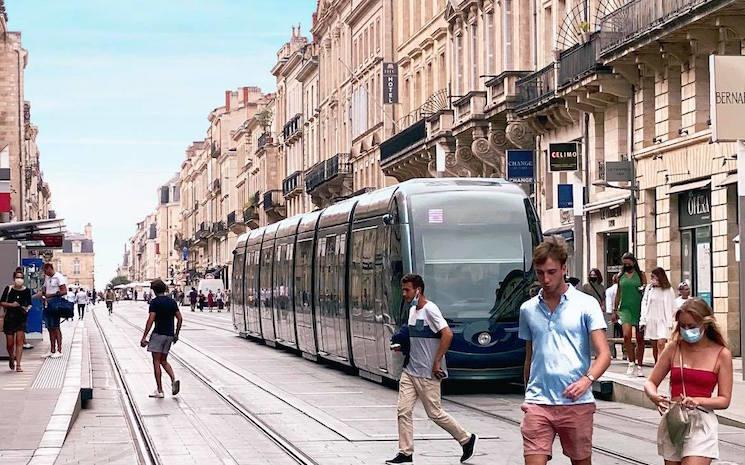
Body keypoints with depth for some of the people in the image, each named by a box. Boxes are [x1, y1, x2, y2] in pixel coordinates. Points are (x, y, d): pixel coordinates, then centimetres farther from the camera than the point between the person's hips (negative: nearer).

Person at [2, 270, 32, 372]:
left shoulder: (26, 290, 1)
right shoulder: (9, 289, -3)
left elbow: (29, 304, 11)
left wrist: (27, 308, -10)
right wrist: (11, 304, -16)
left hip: (21, 318, 0)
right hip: (9, 318, 0)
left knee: (19, 341, -8)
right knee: (10, 343, 5)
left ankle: (18, 365, -6)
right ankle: (12, 359, 34)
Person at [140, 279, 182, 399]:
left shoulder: (155, 302, -10)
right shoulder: (172, 301, 8)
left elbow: (150, 320, -16)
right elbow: (179, 318, 9)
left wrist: (144, 337, -15)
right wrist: (176, 334, 19)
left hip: (158, 334, -6)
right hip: (169, 335, 6)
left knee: (156, 362, 1)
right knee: (164, 361, 18)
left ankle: (159, 391, 0)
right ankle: (174, 380, -6)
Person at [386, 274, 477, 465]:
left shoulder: (429, 309, -15)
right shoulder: (412, 310, 13)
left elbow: (447, 334, -23)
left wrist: (436, 363, -21)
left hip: (427, 374, -8)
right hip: (410, 371, 8)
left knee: (434, 413, 0)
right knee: (403, 411, 1)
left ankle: (467, 439, 17)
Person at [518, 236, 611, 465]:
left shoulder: (586, 304, -1)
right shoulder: (528, 309, 11)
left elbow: (604, 354, -7)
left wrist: (587, 380, -23)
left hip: (577, 403, -2)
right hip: (538, 403, 2)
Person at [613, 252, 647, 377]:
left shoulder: (641, 275, 4)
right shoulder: (621, 276, 10)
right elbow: (618, 294, 15)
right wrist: (615, 310, 12)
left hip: (639, 309, -1)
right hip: (625, 309, 1)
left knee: (640, 339, 3)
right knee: (626, 335, -17)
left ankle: (639, 366, 12)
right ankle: (631, 362, -3)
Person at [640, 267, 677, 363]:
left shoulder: (668, 290, -2)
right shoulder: (649, 288, 6)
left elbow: (671, 307, 0)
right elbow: (644, 304, 7)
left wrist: (670, 323, -6)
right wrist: (642, 321, 2)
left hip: (663, 321, -3)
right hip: (651, 320, 3)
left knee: (661, 343, -17)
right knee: (654, 346, 7)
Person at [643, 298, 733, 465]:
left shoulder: (721, 354, -1)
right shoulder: (674, 348, 5)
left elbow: (724, 400, -1)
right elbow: (650, 383, 9)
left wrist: (697, 401, -19)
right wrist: (654, 396, -14)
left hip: (701, 422, -4)